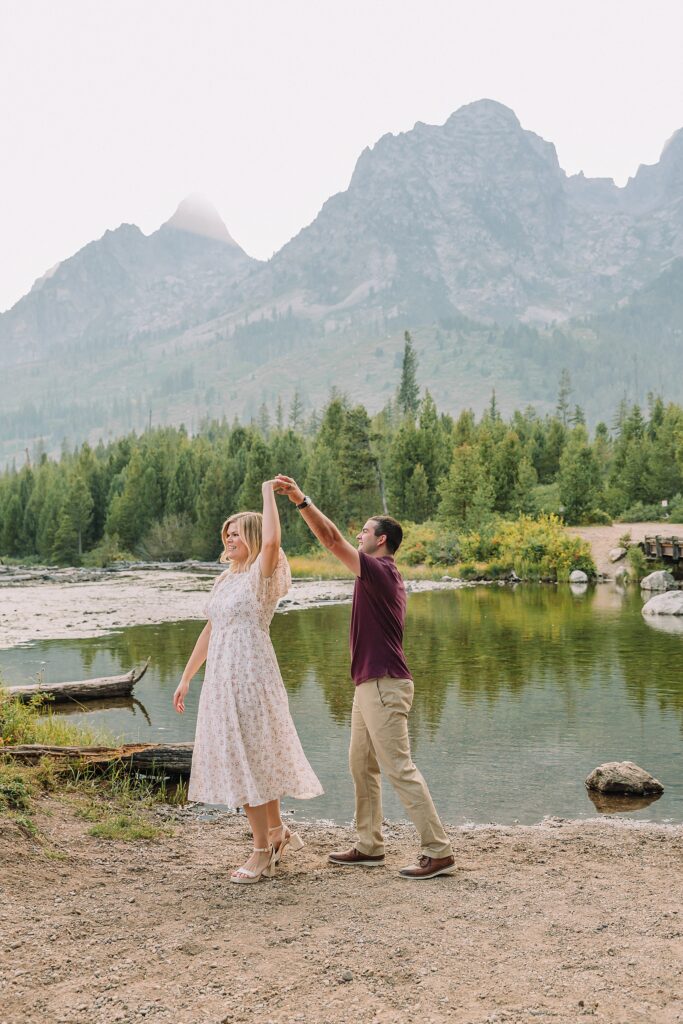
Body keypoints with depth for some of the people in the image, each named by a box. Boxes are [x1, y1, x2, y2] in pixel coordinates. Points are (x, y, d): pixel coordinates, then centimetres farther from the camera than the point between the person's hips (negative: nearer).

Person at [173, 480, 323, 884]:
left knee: (252, 760, -3)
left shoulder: (262, 574, -7)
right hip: (221, 679, 8)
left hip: (251, 677, -8)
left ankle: (263, 850, 9)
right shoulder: (225, 581, 16)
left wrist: (269, 491, -17)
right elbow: (210, 631, 20)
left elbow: (271, 539, -29)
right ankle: (277, 832, 27)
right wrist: (186, 678, 20)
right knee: (240, 761, 11)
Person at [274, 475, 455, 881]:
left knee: (400, 768, -8)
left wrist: (301, 500, -20)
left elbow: (332, 540, -21)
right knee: (362, 766, 15)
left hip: (383, 686, -10)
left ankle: (439, 852, -4)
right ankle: (370, 847, 23)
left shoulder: (379, 571, -14)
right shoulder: (386, 576, 17)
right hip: (371, 684, 10)